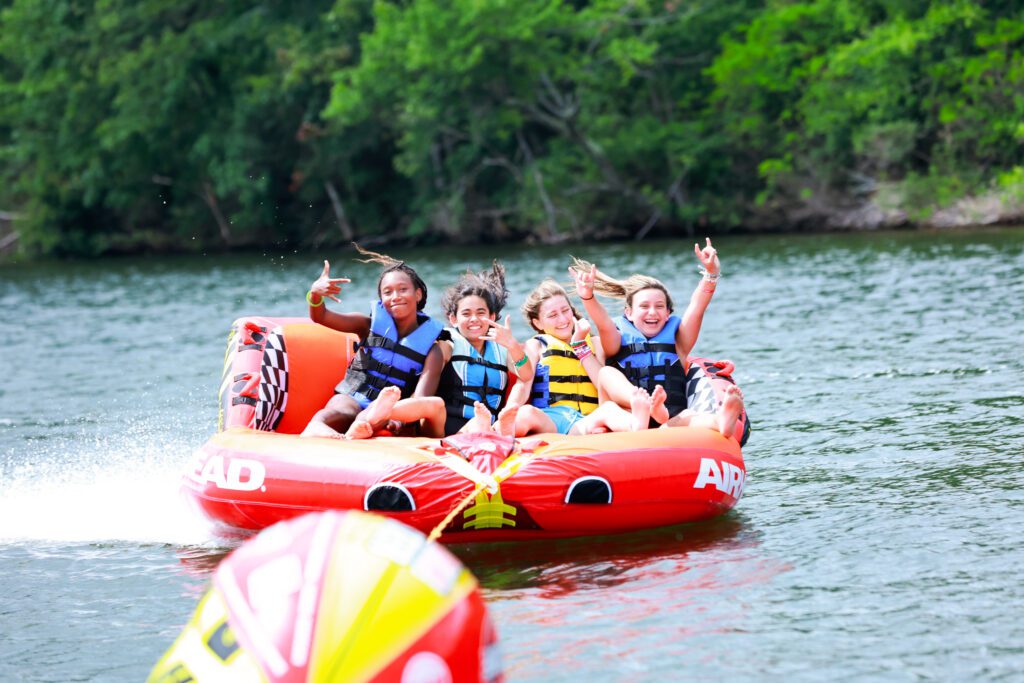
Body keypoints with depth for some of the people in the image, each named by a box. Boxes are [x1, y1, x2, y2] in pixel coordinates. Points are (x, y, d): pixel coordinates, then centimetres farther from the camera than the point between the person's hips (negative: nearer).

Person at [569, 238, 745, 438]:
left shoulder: (678, 341, 22)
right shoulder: (619, 339, 18)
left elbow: (696, 308, 6)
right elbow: (604, 324, -3)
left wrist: (711, 273, -12)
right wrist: (588, 297, -25)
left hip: (672, 422, 0)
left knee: (686, 417, -34)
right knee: (607, 373, -25)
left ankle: (720, 421, -69)